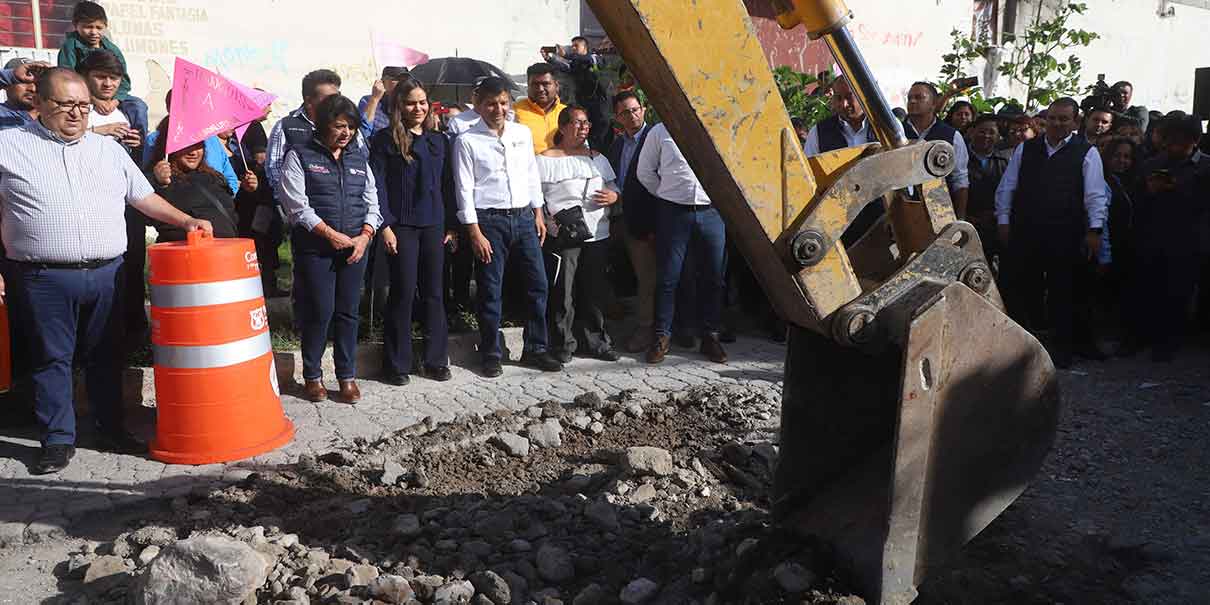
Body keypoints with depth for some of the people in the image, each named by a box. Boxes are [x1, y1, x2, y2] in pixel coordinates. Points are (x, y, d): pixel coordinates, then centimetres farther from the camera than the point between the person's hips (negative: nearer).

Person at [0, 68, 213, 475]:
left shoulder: (109, 148, 13)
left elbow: (144, 197, 16)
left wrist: (186, 221, 4)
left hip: (106, 274, 3)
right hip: (44, 279, -3)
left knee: (105, 358, 11)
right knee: (51, 359, 4)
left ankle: (112, 431, 22)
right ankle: (58, 440, 14)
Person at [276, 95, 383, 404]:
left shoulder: (359, 157, 14)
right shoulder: (300, 156, -1)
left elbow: (372, 202, 13)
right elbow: (296, 204, -9)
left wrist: (365, 236, -3)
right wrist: (331, 235, -13)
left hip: (354, 248, 4)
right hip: (315, 248, -4)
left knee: (348, 313, 7)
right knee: (319, 312, -2)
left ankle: (347, 376, 16)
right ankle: (312, 375, 15)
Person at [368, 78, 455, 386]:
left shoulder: (439, 140, 13)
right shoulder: (385, 139, -1)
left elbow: (447, 185, 14)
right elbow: (378, 185, -5)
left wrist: (452, 225, 9)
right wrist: (385, 226, -12)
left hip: (434, 226, 4)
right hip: (401, 226, -4)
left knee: (434, 292, 7)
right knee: (403, 293, -1)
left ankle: (436, 360, 16)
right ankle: (397, 364, 9)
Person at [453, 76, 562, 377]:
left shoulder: (523, 133, 8)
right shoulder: (467, 141, -5)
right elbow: (464, 189, -7)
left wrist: (538, 214, 10)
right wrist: (475, 232, -11)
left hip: (524, 216, 4)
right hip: (489, 220, -4)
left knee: (538, 284, 6)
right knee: (491, 291, 2)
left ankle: (536, 349, 19)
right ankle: (491, 355, 15)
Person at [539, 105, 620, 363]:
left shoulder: (598, 158, 19)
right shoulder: (546, 160, 1)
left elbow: (613, 186, 25)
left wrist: (614, 196, 2)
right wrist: (554, 217, -19)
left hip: (597, 233, 5)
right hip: (564, 235, -5)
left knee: (594, 291, 9)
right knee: (564, 292, -5)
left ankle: (595, 341, 20)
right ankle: (563, 344, 6)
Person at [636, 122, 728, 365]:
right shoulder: (660, 131, 6)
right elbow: (645, 171, 11)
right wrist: (665, 194, 8)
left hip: (711, 211, 2)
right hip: (673, 212, -1)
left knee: (713, 278, 4)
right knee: (667, 277, 0)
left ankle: (710, 336, 16)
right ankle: (662, 337, 10)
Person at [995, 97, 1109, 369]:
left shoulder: (1087, 153, 2)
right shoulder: (1025, 149, 10)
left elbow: (1095, 194, -3)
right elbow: (1006, 187, 11)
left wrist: (1094, 229, -11)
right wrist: (1004, 221, 3)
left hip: (1066, 237, -2)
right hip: (1025, 233, 2)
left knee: (1062, 295, 8)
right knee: (1019, 291, 4)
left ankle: (1062, 350, 19)